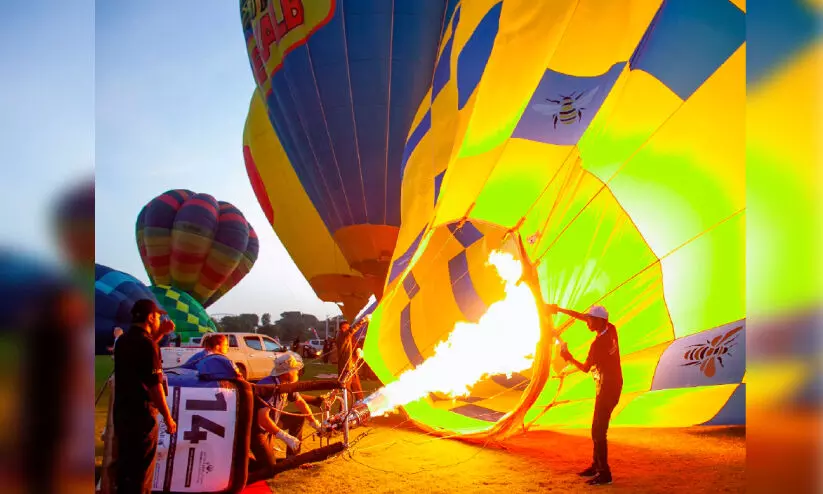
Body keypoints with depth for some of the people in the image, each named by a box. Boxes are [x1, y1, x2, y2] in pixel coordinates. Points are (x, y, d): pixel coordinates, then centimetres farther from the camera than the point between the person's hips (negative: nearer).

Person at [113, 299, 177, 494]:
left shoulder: (124, 340, 7)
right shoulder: (146, 343, -19)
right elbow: (154, 386, -21)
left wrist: (160, 333, 16)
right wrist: (168, 418, -15)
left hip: (122, 411, 9)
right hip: (141, 414, -8)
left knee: (125, 466, 20)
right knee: (141, 472, 2)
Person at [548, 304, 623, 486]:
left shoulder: (598, 343, -23)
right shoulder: (611, 329, -1)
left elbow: (585, 368, -10)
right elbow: (583, 317, 10)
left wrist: (570, 358, 5)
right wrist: (560, 310, 11)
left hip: (607, 388, -9)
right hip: (612, 384, 9)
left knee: (598, 431, -6)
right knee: (598, 428, 16)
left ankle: (604, 474, -3)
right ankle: (596, 466, 25)